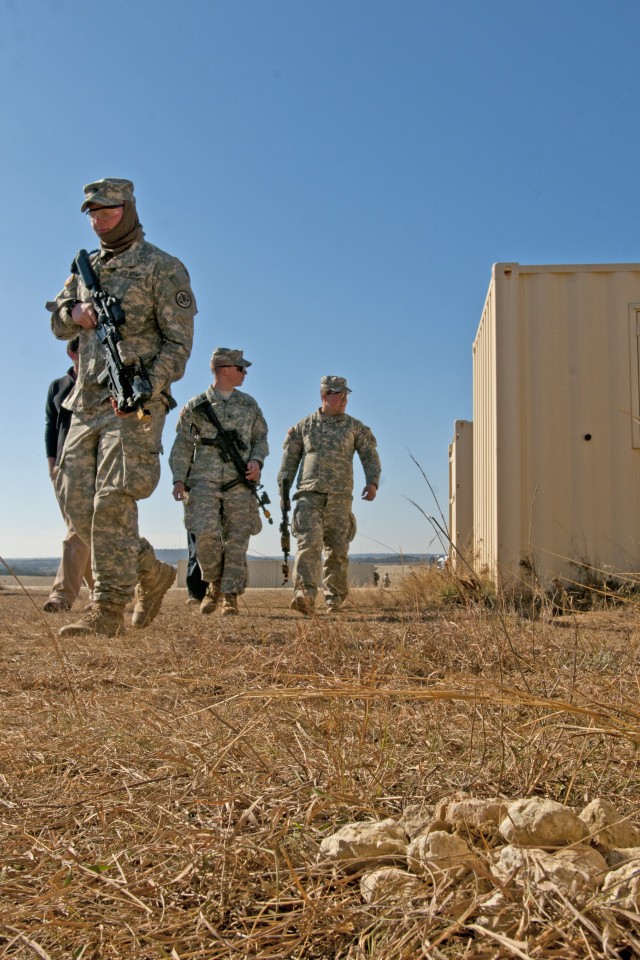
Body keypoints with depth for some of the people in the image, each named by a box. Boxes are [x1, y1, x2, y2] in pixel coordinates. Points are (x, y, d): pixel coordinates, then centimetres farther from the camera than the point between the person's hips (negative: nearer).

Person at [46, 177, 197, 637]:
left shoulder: (163, 269, -3)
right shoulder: (86, 266, 18)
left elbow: (178, 344, -8)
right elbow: (58, 320, 23)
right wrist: (76, 313, -2)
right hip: (87, 401, 7)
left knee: (112, 503, -13)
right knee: (77, 502, 4)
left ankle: (109, 610, -7)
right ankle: (152, 572, 20)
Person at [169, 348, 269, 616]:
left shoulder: (249, 404, 15)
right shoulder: (195, 406, 7)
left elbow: (260, 438, 19)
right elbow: (182, 446, 7)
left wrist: (256, 461, -2)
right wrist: (178, 479, -4)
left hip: (240, 484, 2)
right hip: (204, 482, -2)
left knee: (237, 541, -2)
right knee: (206, 535, -15)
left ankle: (231, 597, 6)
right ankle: (215, 583, 9)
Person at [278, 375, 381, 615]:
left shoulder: (354, 427, 12)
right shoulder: (304, 426, 12)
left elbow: (370, 455, 10)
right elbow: (290, 458, 15)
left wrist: (372, 481, -6)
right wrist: (282, 488, 7)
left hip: (340, 497, 1)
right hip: (309, 495, -1)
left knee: (337, 548, 5)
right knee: (308, 542, -18)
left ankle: (334, 596, 20)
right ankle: (305, 595, -28)